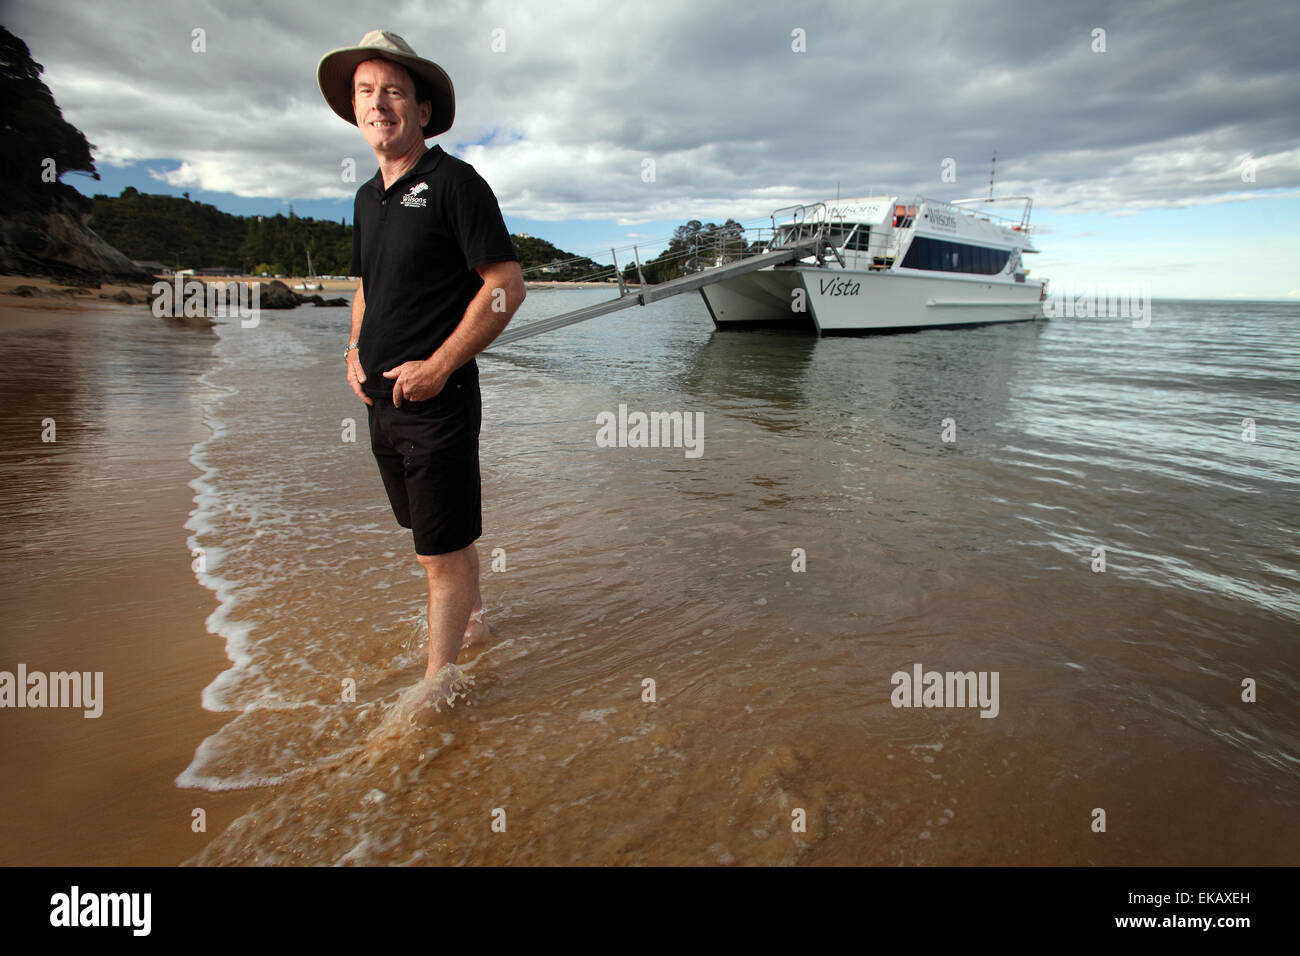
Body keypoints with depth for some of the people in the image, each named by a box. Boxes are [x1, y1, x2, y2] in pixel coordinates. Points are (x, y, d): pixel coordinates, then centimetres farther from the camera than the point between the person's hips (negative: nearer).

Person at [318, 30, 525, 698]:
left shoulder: (453, 182, -8)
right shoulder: (367, 197, 16)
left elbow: (507, 285, -14)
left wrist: (438, 366, -17)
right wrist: (356, 352, 9)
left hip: (437, 401, -8)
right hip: (382, 401, 8)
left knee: (442, 550, -3)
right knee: (437, 534, 20)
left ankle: (434, 688, 8)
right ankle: (472, 620, 41)